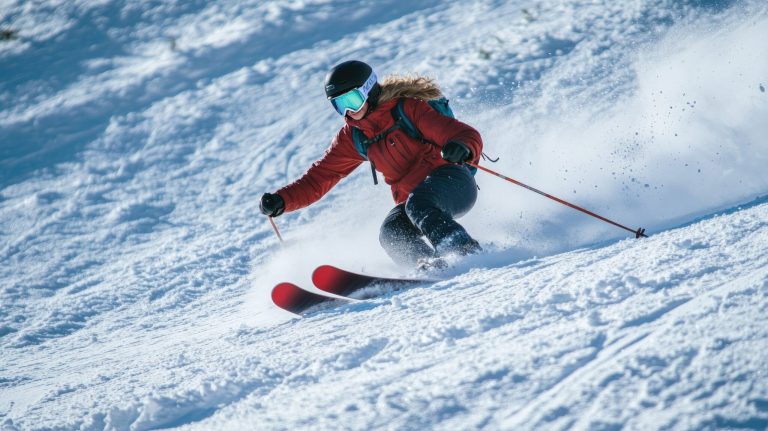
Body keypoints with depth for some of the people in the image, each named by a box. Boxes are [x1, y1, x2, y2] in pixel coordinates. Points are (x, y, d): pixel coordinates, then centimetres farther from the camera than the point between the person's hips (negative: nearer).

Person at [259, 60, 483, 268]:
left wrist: (462, 148, -38)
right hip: (410, 200, 5)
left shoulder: (407, 108, -7)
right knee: (391, 234, -26)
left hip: (453, 182, -5)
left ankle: (468, 251, -46)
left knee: (417, 204, -36)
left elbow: (468, 136, -13)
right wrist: (281, 201, -7)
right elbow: (319, 178, 10)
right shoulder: (352, 138, 9)